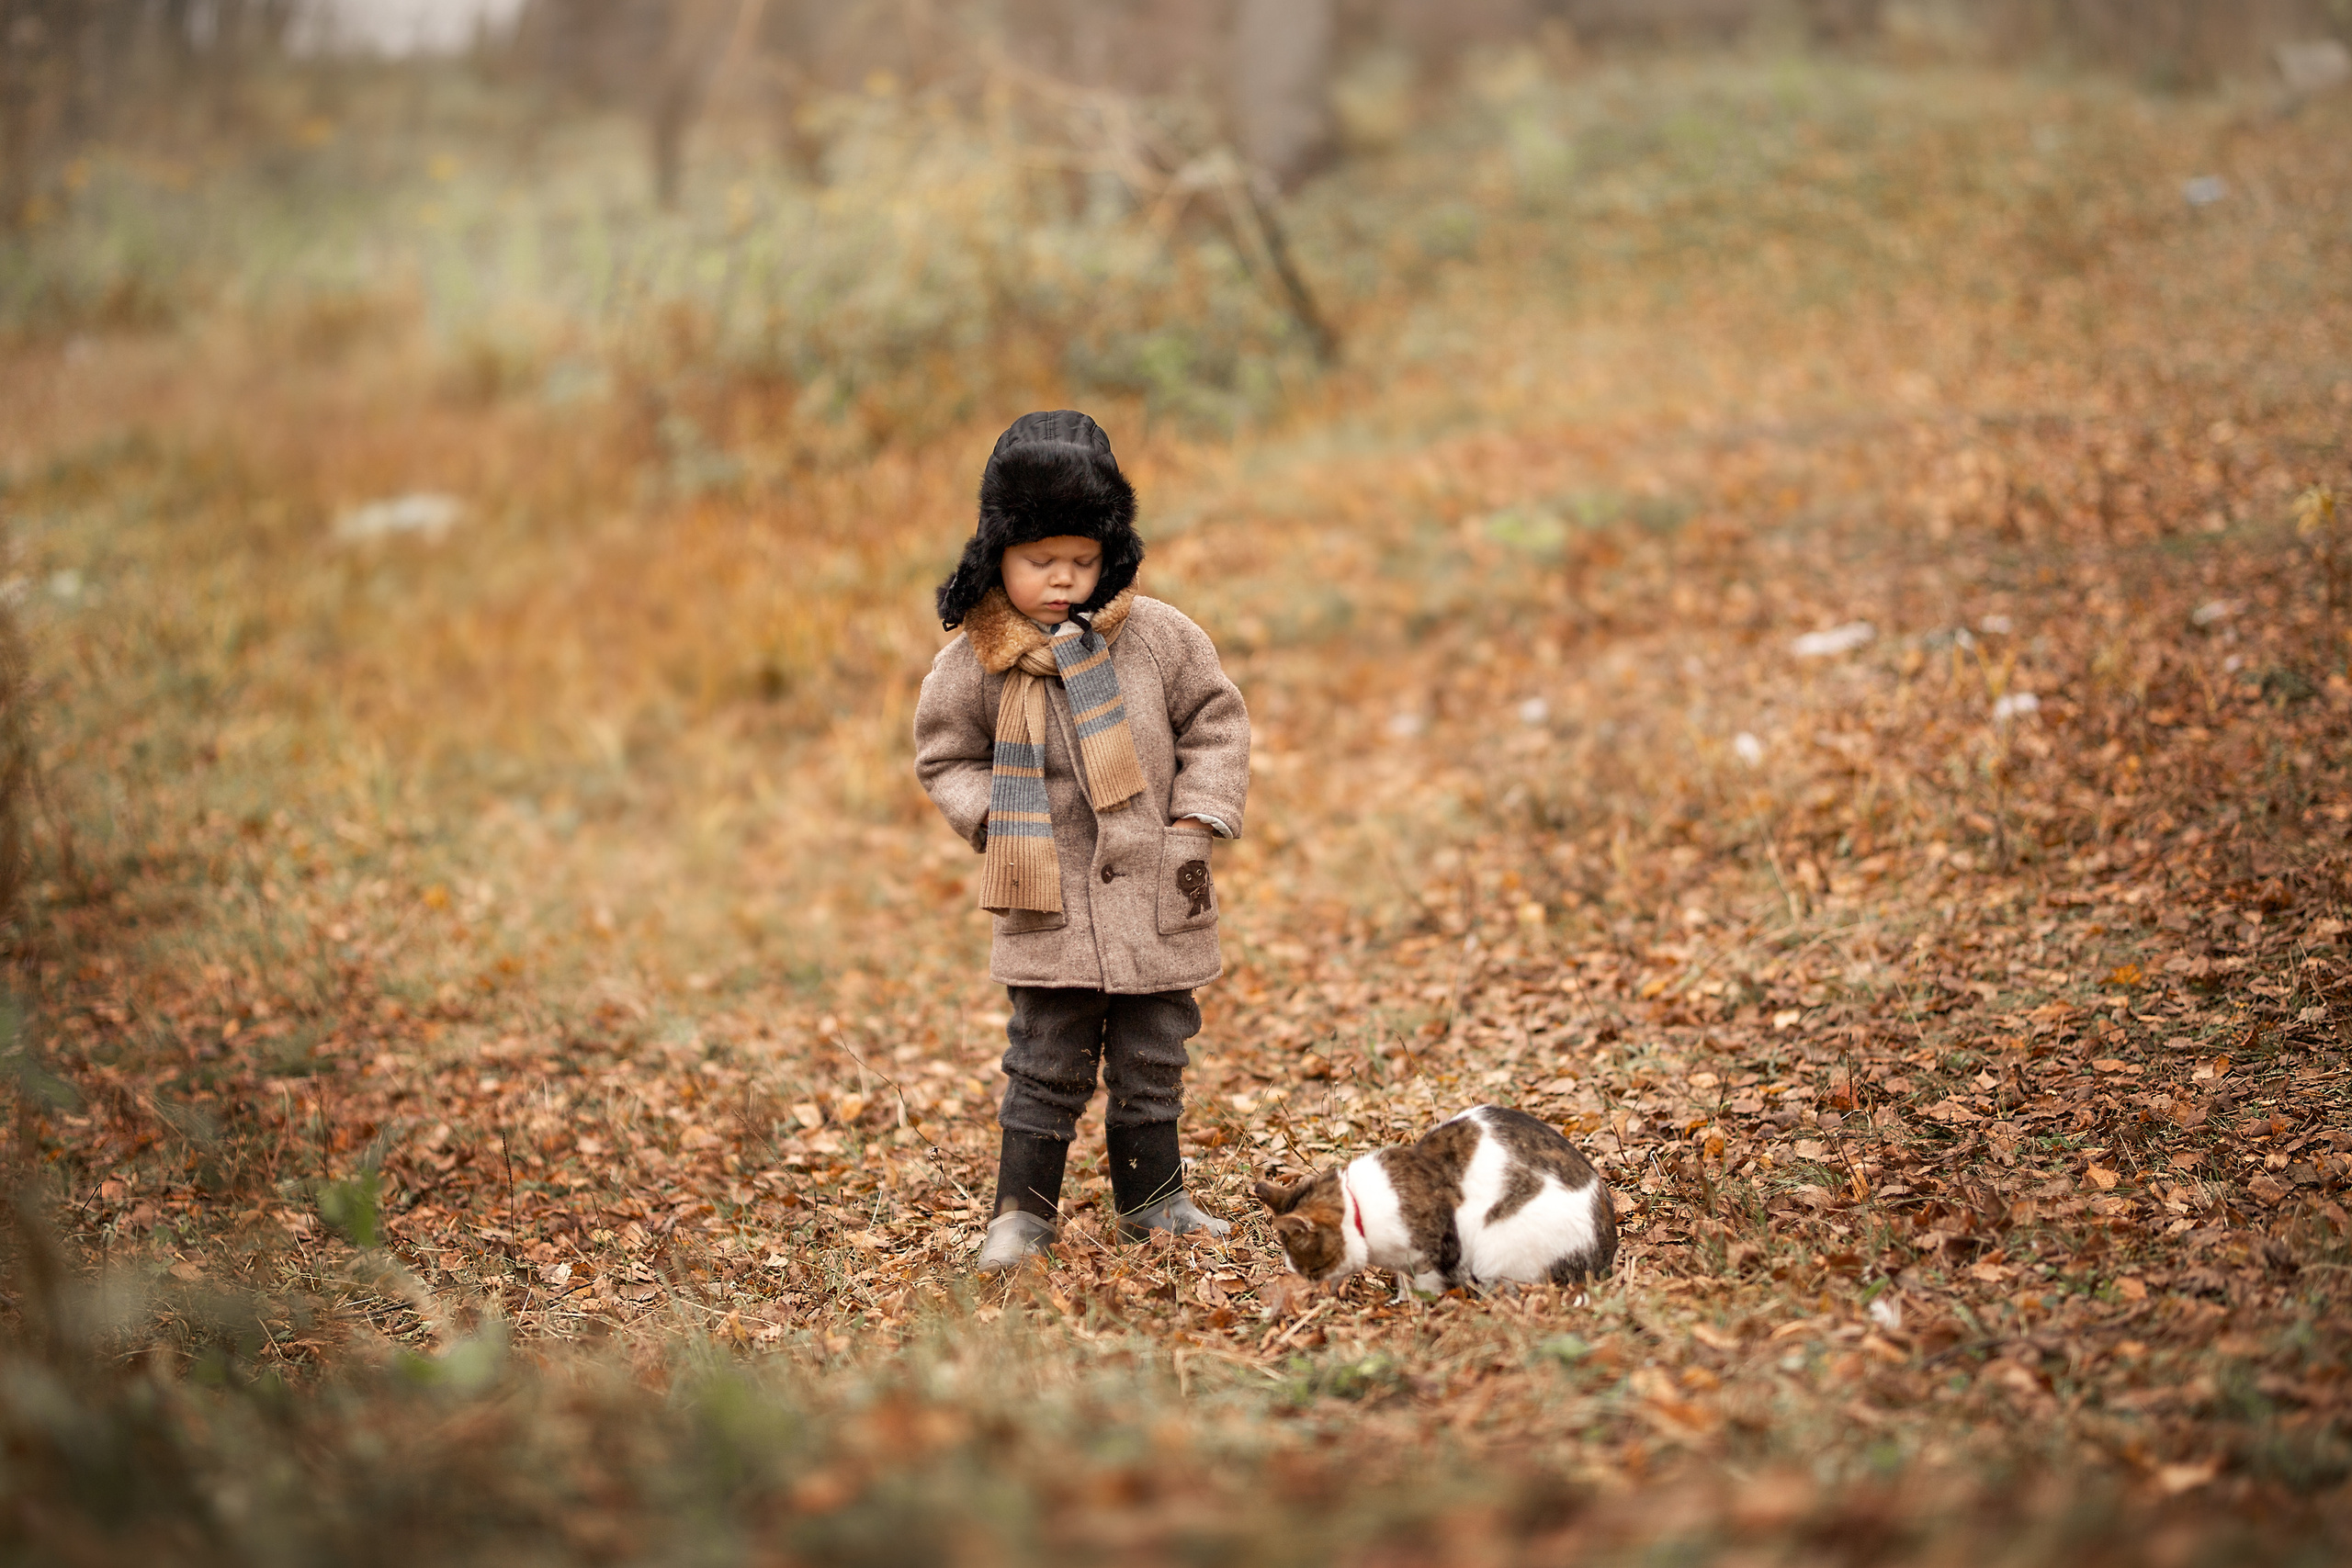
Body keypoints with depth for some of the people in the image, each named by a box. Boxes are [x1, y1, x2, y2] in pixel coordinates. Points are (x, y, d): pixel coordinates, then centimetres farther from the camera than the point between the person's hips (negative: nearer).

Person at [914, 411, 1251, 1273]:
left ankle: (1152, 1200, 26)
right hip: (1050, 903, -2)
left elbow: (1215, 722, 6)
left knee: (1152, 1058, 12)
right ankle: (1023, 1210, 12)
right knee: (1047, 1063, 0)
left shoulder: (1156, 636, -3)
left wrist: (1197, 825, -2)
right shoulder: (977, 661, -5)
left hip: (1155, 894, 2)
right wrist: (997, 818, -9)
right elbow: (946, 757, 7)